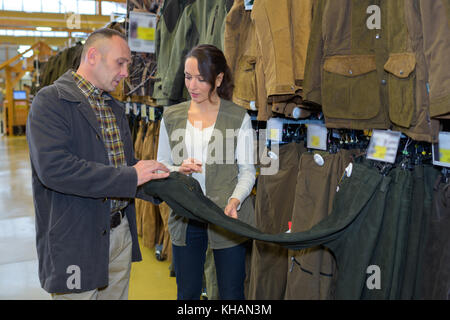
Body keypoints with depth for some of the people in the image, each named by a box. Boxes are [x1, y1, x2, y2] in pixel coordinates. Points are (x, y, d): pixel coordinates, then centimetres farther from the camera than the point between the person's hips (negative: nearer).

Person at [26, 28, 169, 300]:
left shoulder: (114, 107, 14)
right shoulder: (51, 101, -11)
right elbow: (53, 167, -26)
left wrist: (161, 179, 1)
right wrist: (129, 176, -25)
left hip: (121, 234, 7)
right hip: (76, 243, -7)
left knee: (116, 295, 18)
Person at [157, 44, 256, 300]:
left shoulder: (239, 117, -2)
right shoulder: (171, 116, 6)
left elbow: (247, 170, -4)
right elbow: (161, 166, 10)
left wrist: (234, 201, -21)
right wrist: (178, 170, -12)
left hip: (227, 218, -2)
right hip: (185, 218, 2)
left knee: (232, 293, 10)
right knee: (187, 293, 15)